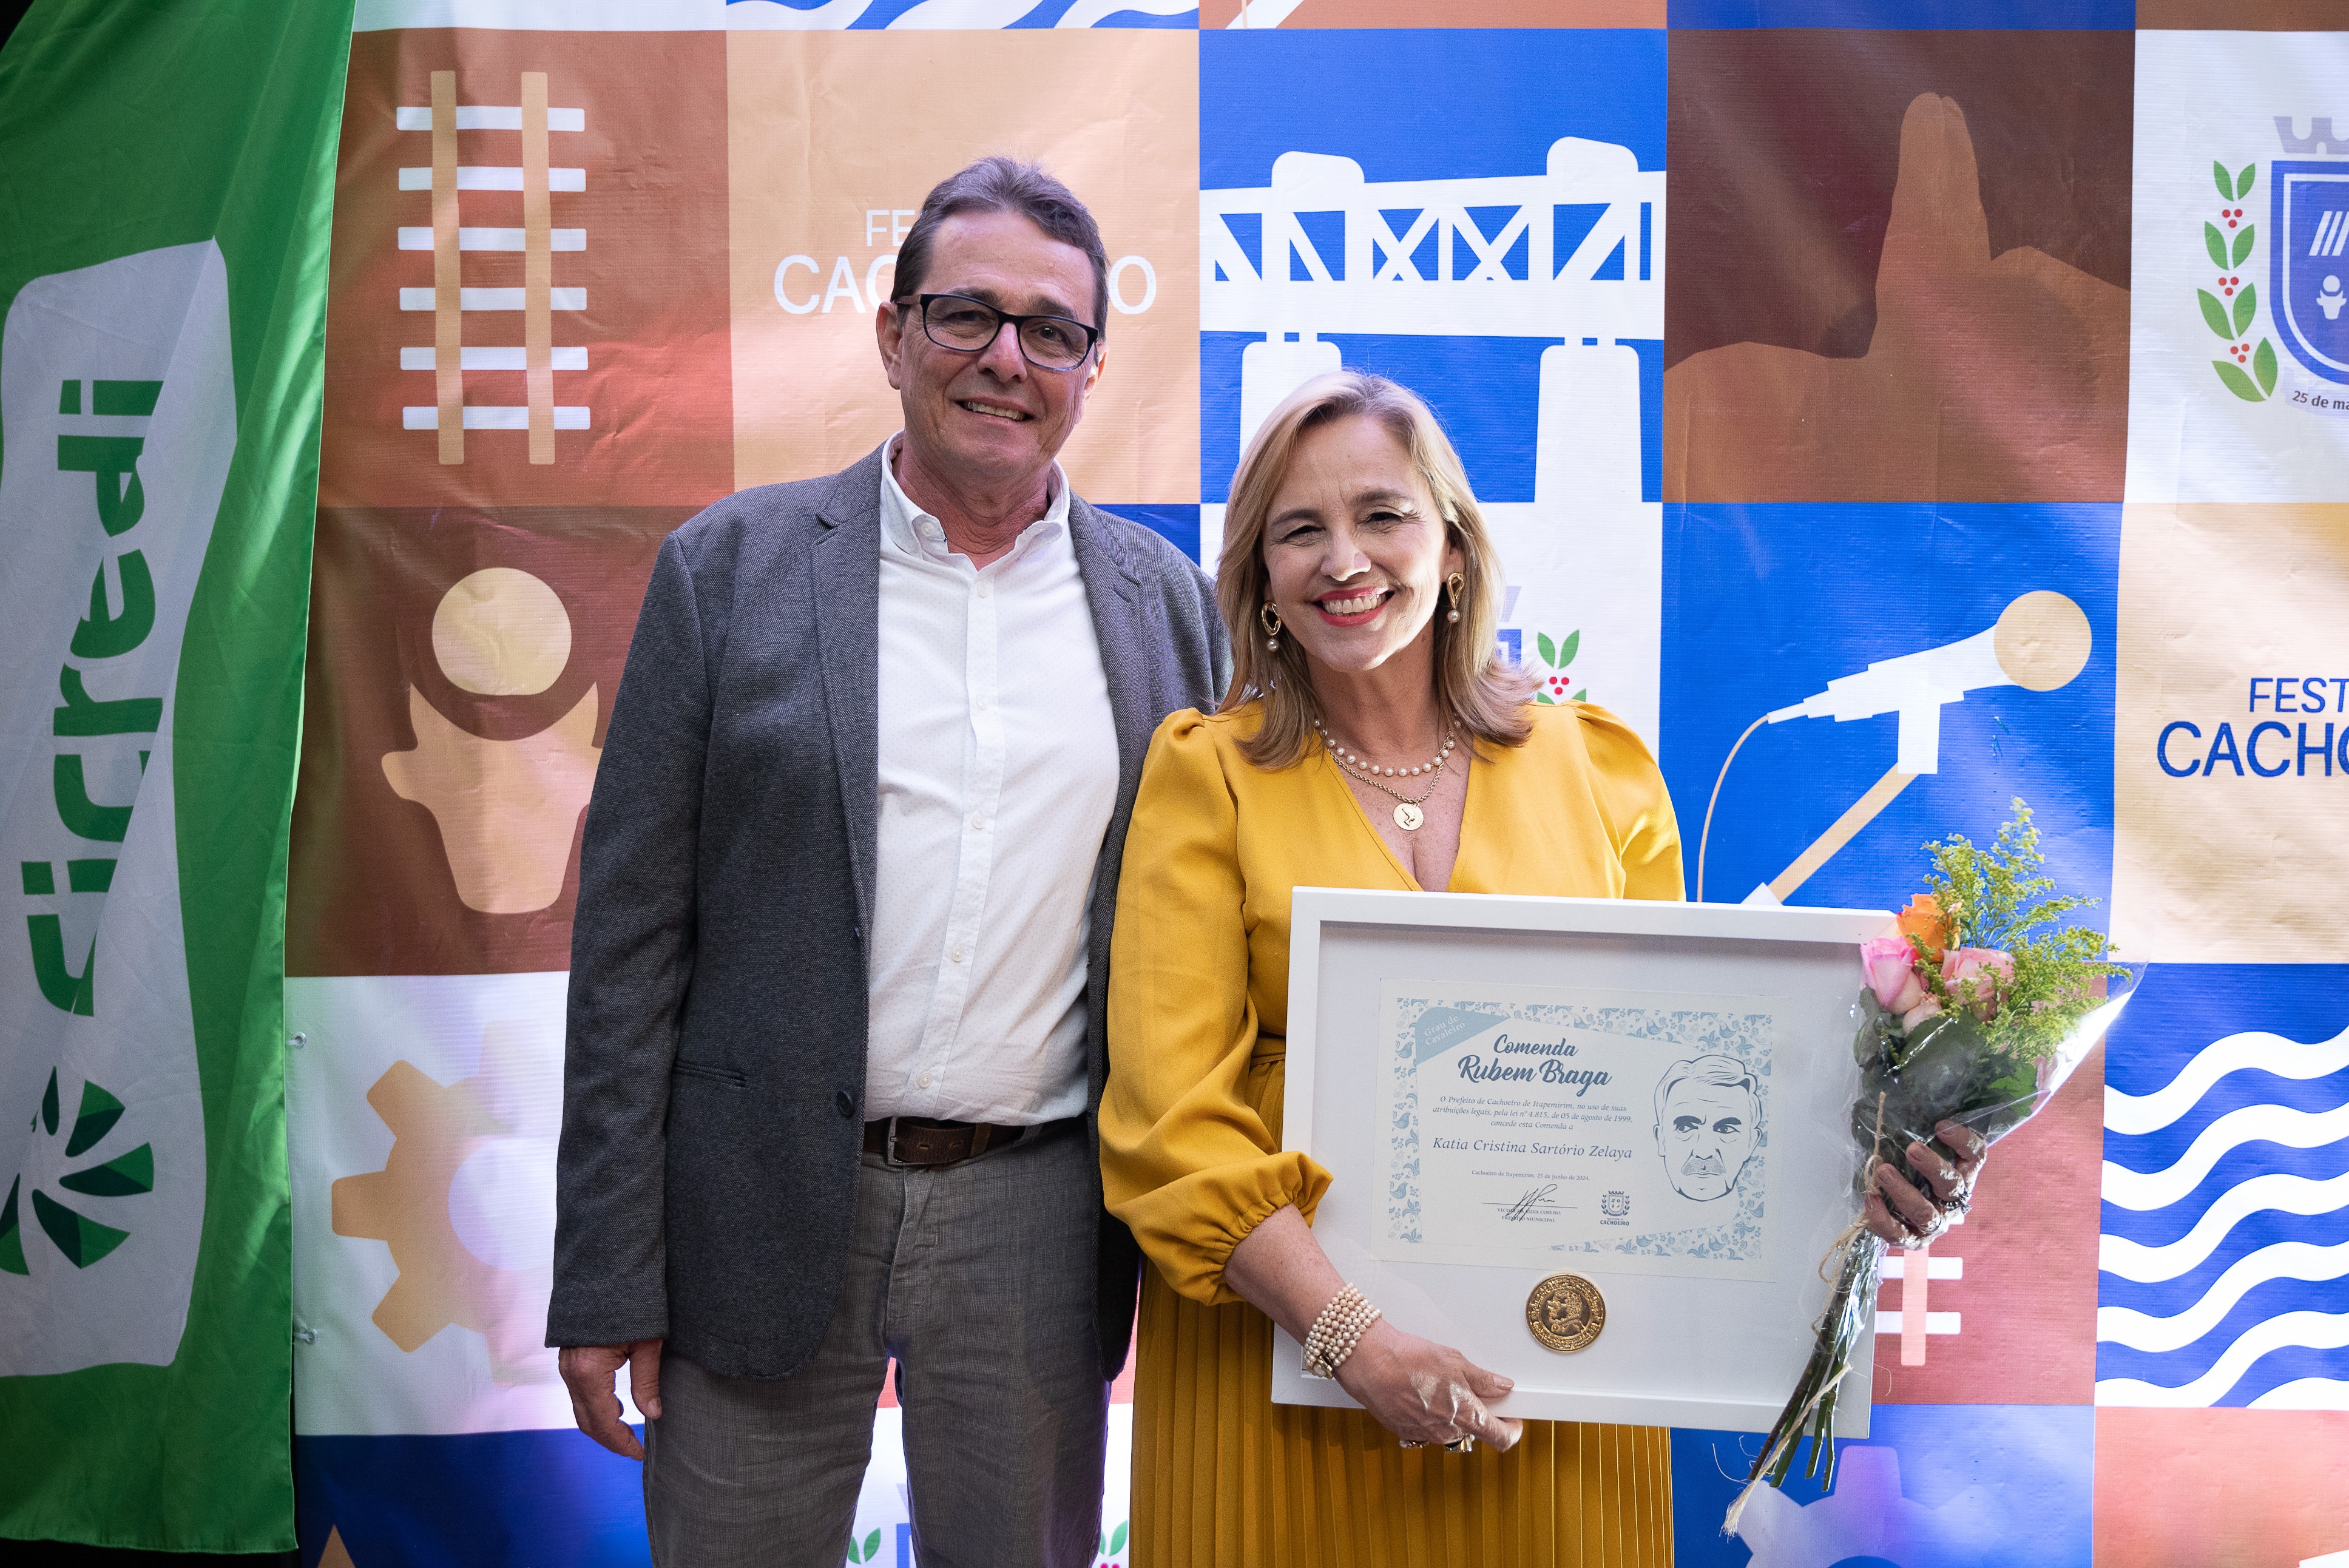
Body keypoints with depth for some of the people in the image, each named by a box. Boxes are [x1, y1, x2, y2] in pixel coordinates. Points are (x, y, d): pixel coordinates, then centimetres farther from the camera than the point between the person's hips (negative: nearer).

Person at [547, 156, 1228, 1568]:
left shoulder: (1166, 600, 4)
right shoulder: (730, 566, -2)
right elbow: (632, 936, -3)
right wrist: (605, 1283, -5)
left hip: (1040, 1225, 2)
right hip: (770, 1215, -1)